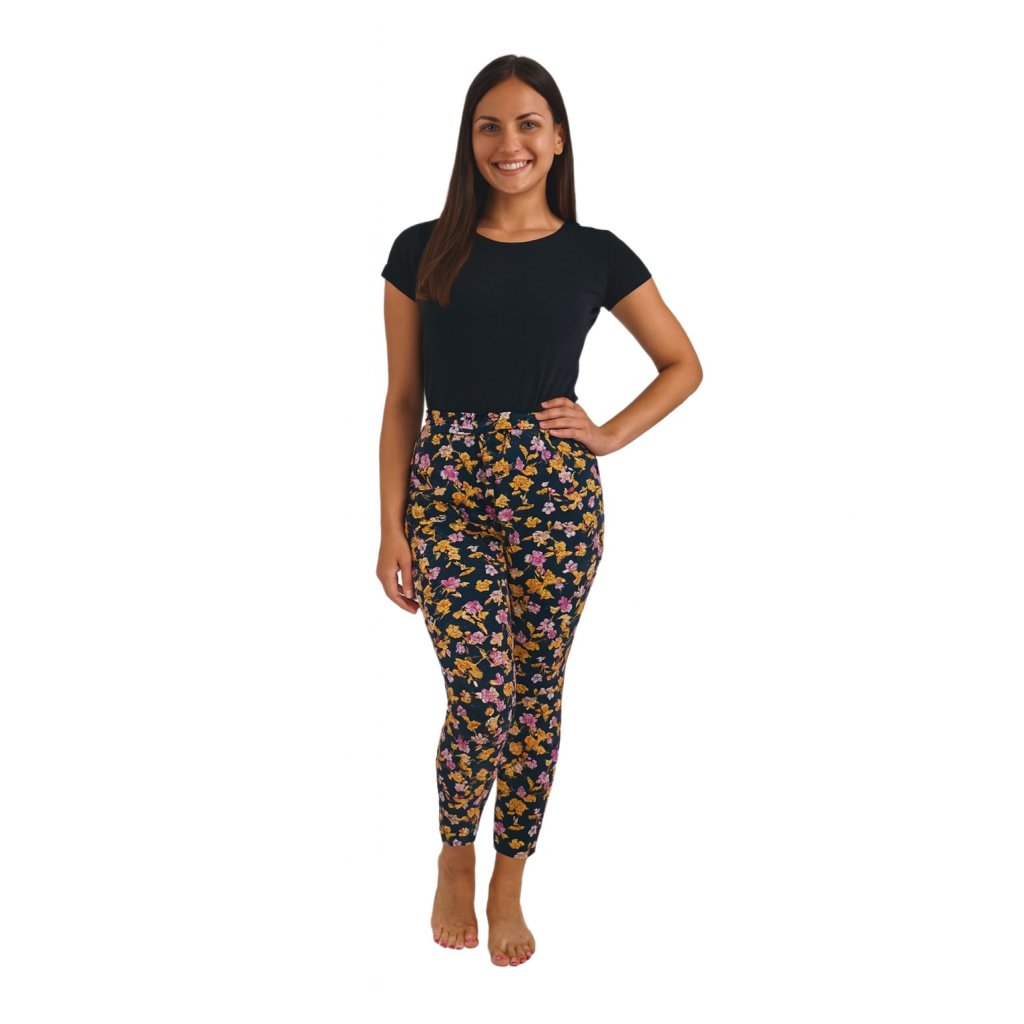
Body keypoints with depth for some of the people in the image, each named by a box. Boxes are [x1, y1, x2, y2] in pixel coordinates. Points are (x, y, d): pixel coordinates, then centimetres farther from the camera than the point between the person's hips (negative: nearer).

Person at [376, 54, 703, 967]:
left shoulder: (597, 255, 4)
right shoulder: (425, 251, 3)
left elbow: (683, 366, 13)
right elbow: (402, 399, 3)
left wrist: (609, 435, -1)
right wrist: (392, 526, -2)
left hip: (557, 493, 1)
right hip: (449, 491, -1)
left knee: (537, 695, 8)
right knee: (479, 698, -7)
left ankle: (508, 887, 29)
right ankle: (455, 859, 25)